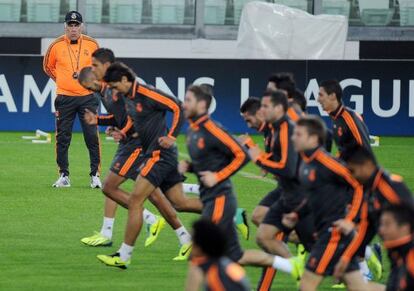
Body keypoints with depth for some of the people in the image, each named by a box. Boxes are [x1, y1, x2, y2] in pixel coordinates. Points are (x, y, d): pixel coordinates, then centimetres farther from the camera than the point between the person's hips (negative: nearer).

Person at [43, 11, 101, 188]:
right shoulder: (56, 45, 0)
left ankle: (95, 175, 2)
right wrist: (62, 80, 8)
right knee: (62, 138, 2)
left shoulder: (92, 45, 2)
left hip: (87, 97, 0)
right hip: (65, 98, 0)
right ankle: (64, 176, 10)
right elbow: (48, 66, 15)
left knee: (92, 137, -3)